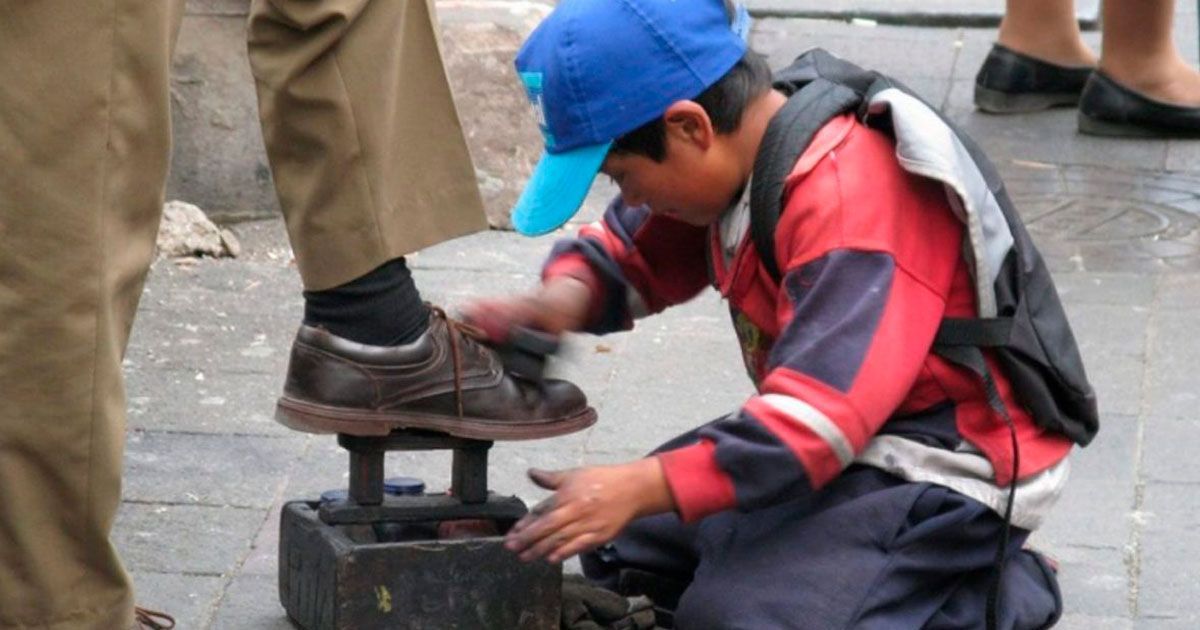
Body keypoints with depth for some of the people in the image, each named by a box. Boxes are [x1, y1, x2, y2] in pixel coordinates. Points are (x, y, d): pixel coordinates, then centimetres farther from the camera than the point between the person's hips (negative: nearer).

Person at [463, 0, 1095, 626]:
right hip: (857, 431, 10)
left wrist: (642, 487, -36)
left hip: (944, 463, -10)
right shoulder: (737, 153, -1)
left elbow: (820, 416, -33)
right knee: (621, 545, 11)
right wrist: (565, 296, -9)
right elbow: (633, 253, 15)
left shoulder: (848, 200, -29)